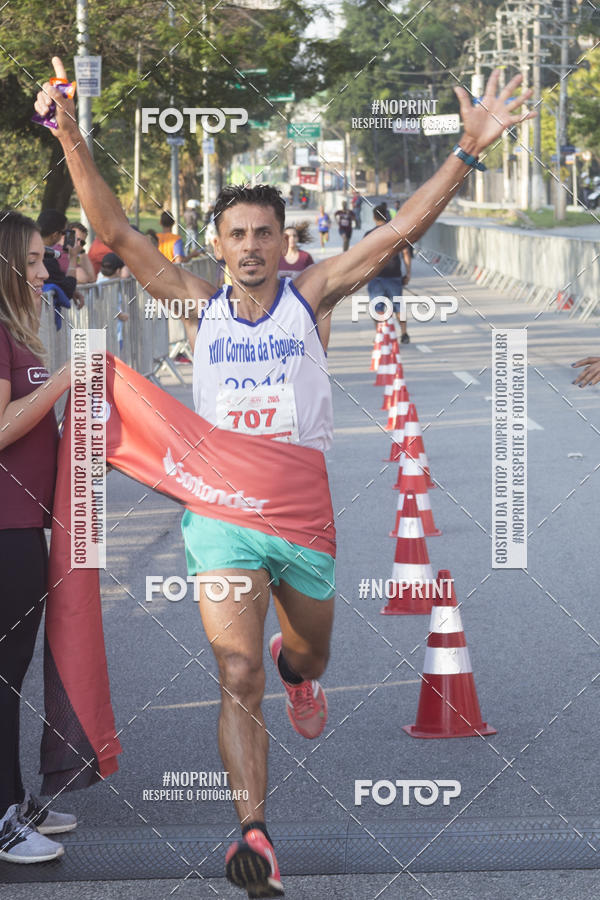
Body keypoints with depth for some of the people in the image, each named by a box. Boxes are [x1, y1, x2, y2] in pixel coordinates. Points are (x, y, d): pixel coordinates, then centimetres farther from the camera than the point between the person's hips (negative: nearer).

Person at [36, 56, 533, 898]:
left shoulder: (311, 296, 0)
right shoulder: (199, 304, 2)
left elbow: (401, 230, -7)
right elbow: (116, 232, -5)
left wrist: (468, 150, -15)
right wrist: (73, 141, -16)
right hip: (223, 510, -1)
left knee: (310, 652, 23)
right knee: (238, 678, -13)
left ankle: (295, 670, 61)